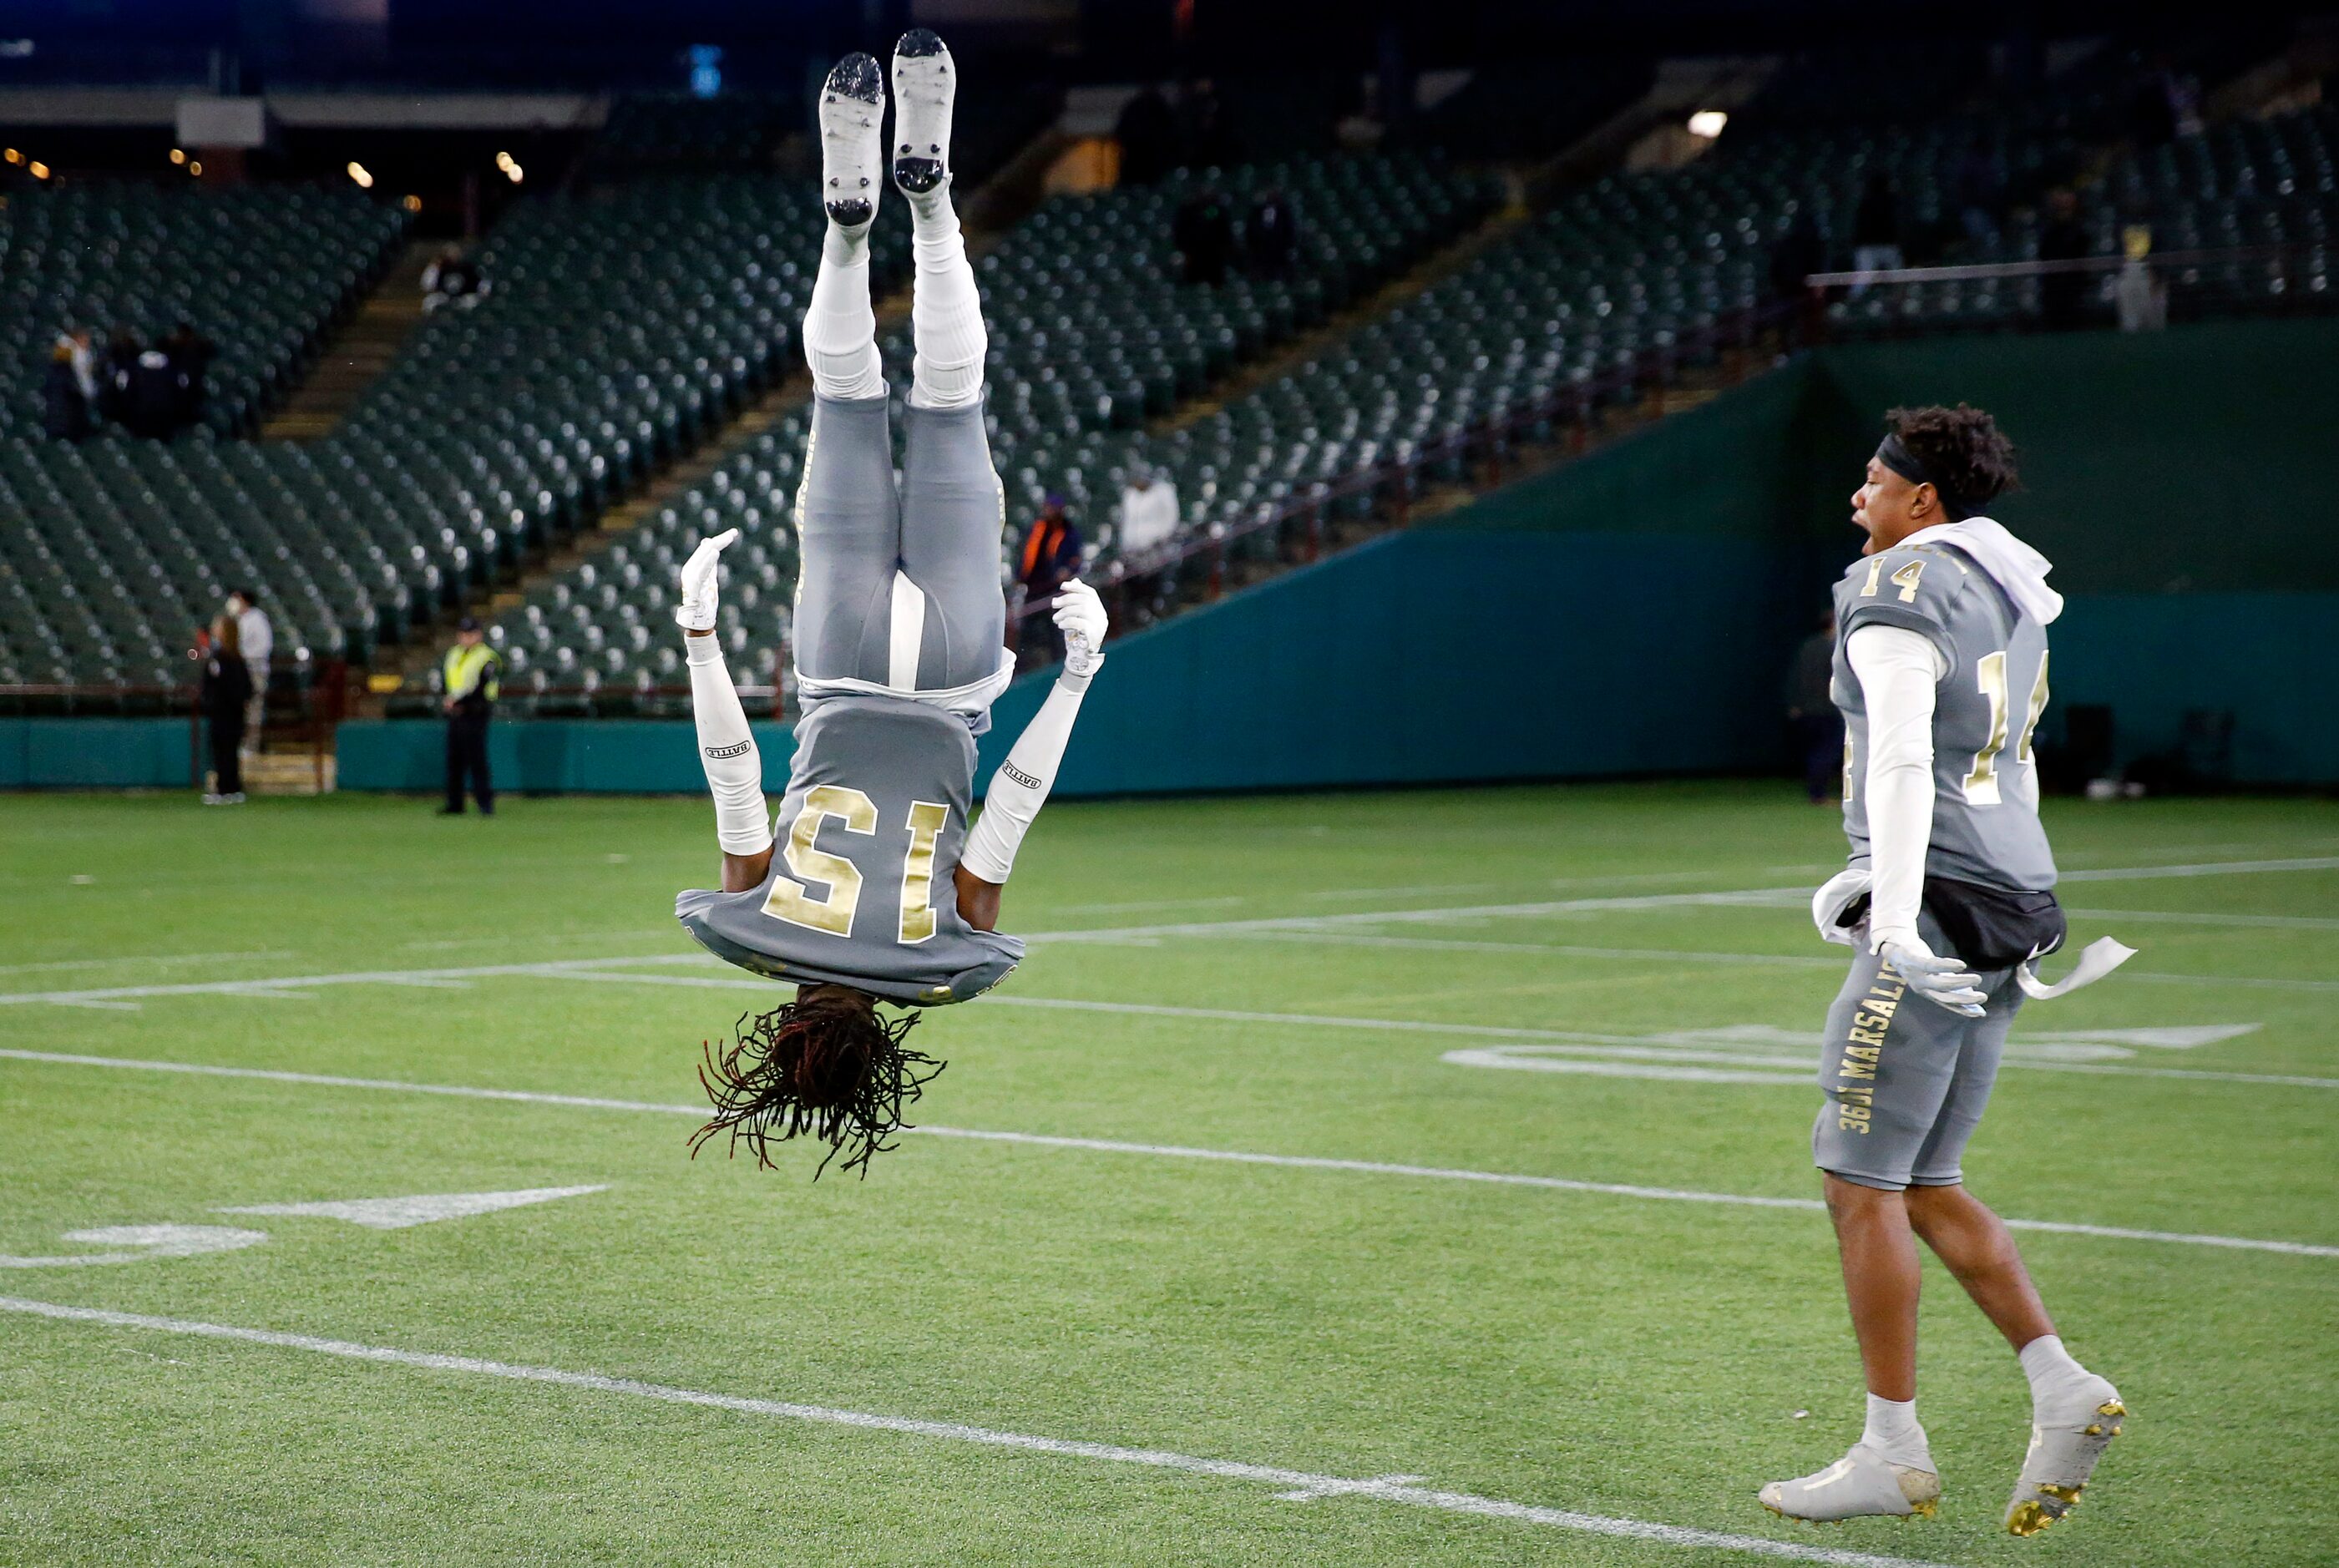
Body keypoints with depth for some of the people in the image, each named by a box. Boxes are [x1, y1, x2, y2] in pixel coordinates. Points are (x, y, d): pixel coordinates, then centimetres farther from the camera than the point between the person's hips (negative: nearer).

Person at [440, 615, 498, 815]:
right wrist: (446, 701, -2)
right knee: (453, 760, 7)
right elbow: (446, 684, 18)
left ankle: (485, 802, -5)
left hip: (475, 714, -7)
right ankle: (455, 804, 13)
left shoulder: (486, 657, -7)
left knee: (476, 759, -9)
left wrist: (457, 701, -19)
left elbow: (481, 688, -15)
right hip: (455, 715, 7)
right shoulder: (453, 655, 16)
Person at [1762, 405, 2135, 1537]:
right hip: (2013, 905, 9)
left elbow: (1902, 765, -21)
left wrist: (1897, 917, -28)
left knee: (1861, 1180, -1)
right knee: (1921, 1183, 15)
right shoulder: (2011, 596, 18)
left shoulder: (1901, 596, -10)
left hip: (1935, 919, -9)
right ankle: (2063, 1393, 6)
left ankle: (1892, 1454, 2)